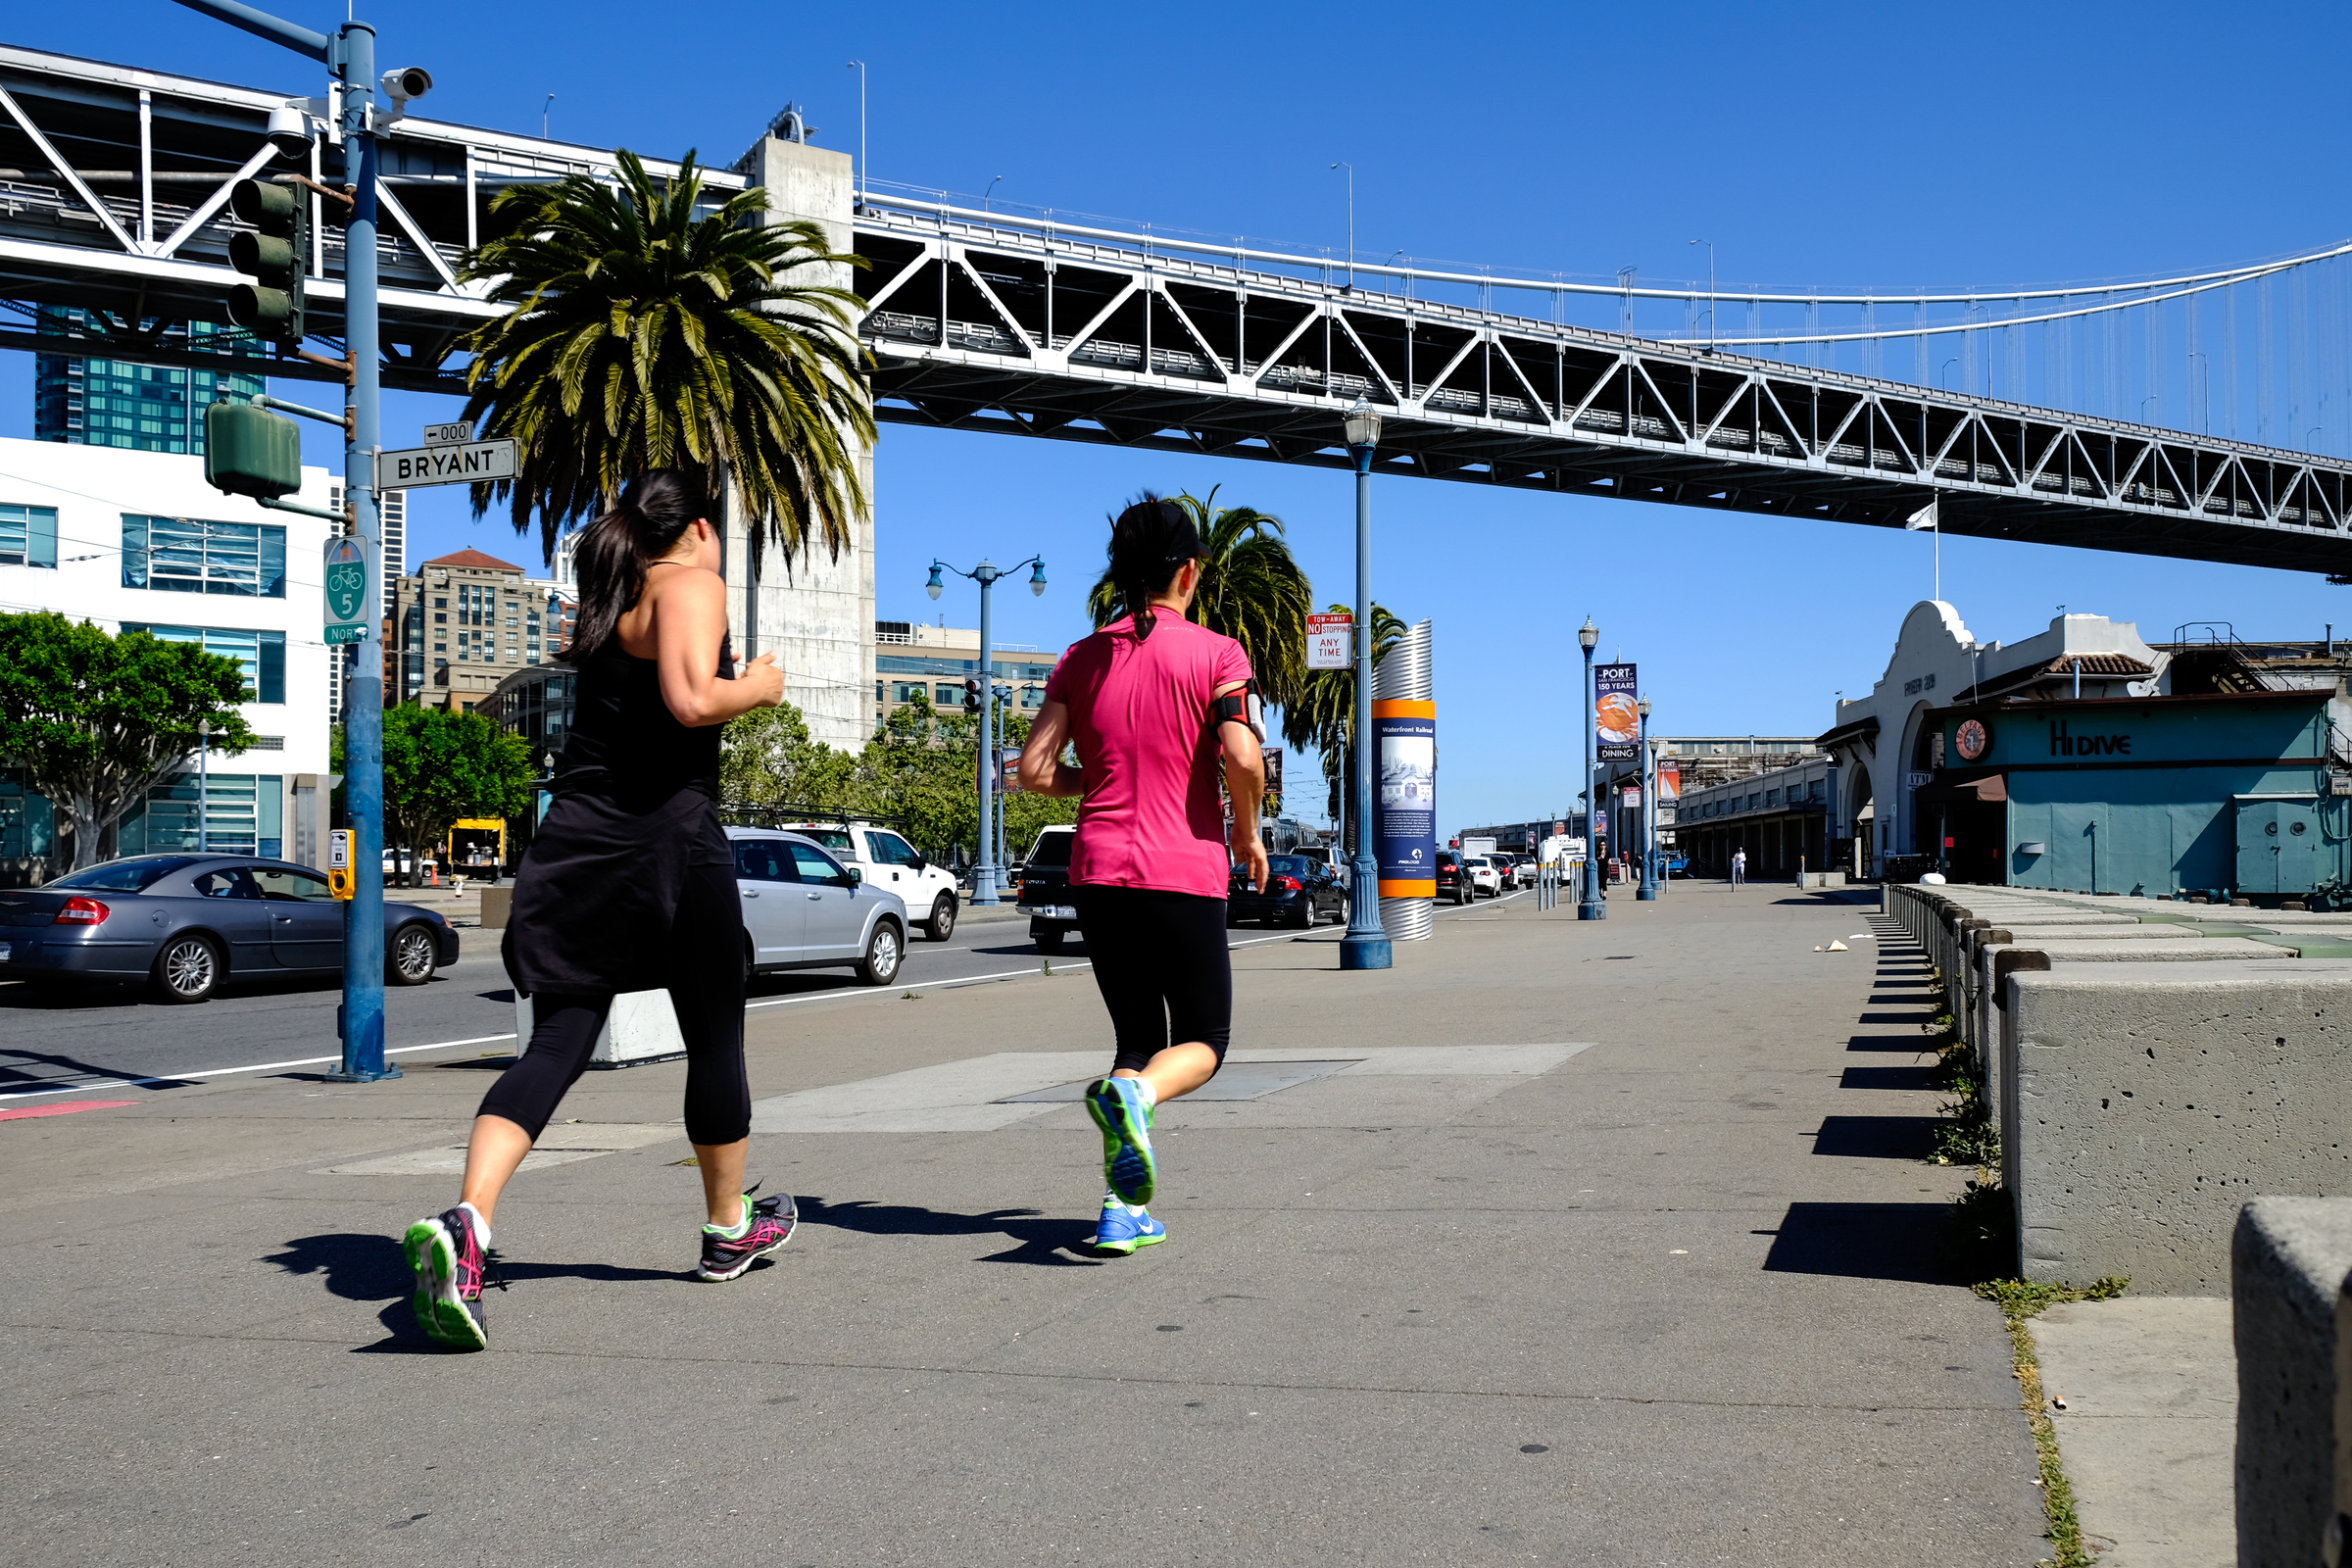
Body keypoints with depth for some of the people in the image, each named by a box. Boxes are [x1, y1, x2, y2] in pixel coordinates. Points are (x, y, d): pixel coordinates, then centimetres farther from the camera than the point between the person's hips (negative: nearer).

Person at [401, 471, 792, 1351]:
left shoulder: (611, 601, 20)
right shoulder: (692, 584, -4)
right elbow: (690, 701, -19)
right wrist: (758, 688, -1)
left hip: (576, 844, 6)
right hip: (668, 840, -6)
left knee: (556, 1044, 1)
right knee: (715, 1038, 13)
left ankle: (463, 1221, -22)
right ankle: (729, 1229, 28)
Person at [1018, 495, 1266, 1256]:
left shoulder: (1082, 659, 9)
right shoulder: (1216, 653, -2)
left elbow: (1034, 769, 3)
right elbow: (1243, 757, -16)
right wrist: (1248, 832, 1)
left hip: (1099, 872, 4)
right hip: (1184, 876, -4)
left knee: (1137, 1040, 17)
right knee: (1202, 1041, 11)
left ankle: (1123, 1208, 5)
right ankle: (1132, 1094, -23)